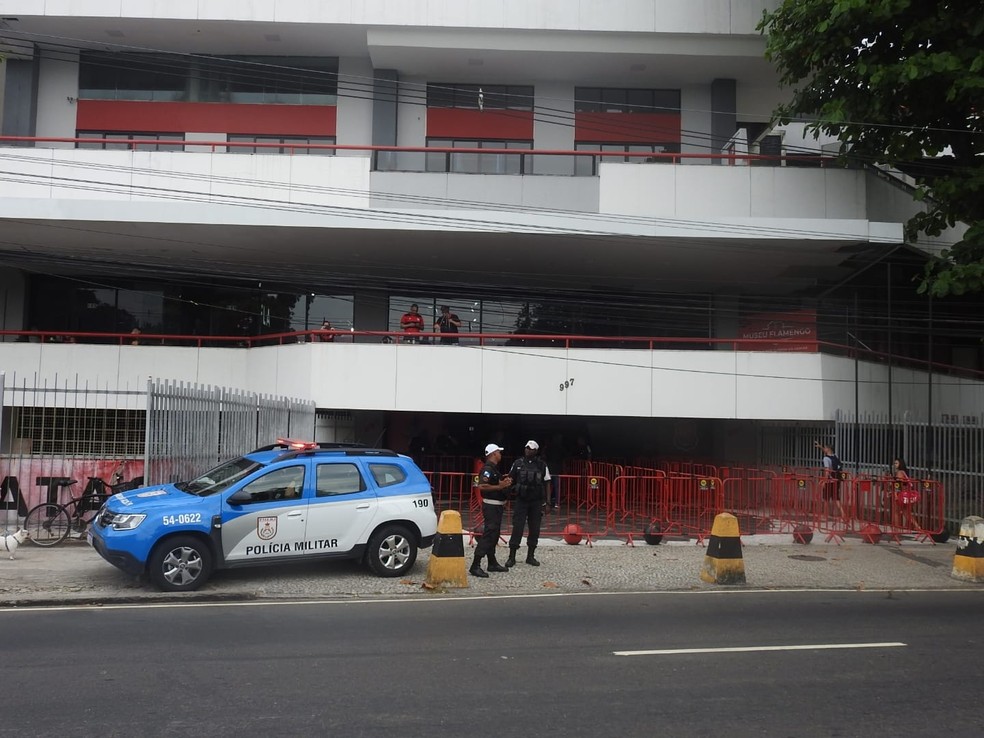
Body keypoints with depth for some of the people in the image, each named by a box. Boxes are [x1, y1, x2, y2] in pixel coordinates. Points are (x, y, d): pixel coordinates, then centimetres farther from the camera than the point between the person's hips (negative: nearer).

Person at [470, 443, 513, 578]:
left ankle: (492, 563, 25)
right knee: (488, 534, -13)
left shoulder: (494, 468, 15)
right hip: (491, 506, -11)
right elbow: (482, 486, -29)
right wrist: (500, 486, -25)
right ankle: (475, 566, -14)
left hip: (497, 506, 11)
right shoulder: (487, 469, -17)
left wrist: (504, 481, 13)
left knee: (494, 535, 16)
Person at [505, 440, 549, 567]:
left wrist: (547, 502, -1)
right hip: (521, 500, -1)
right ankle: (512, 557, 0)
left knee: (535, 529, 5)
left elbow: (547, 484, 5)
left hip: (536, 501, 1)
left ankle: (530, 556, 17)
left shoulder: (541, 465, 4)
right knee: (517, 528, -6)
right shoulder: (518, 464, 3)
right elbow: (510, 480, 9)